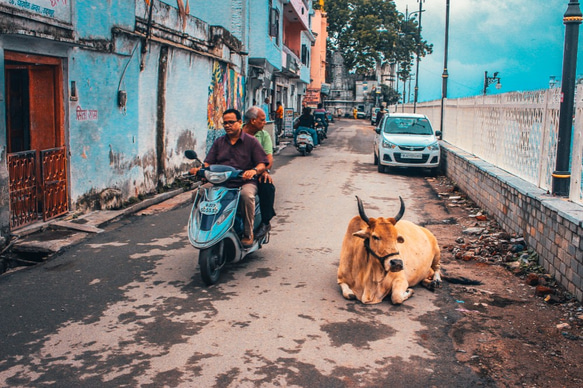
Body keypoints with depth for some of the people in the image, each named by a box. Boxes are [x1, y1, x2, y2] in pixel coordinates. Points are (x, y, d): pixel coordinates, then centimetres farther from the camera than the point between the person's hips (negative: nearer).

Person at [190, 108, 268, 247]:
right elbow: (208, 162, 12)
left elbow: (262, 164, -1)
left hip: (244, 182, -3)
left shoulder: (251, 141, 6)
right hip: (220, 182, 4)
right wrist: (199, 169, -12)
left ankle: (248, 233, -21)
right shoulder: (219, 142, 18)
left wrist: (254, 170, -25)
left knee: (247, 195, -37)